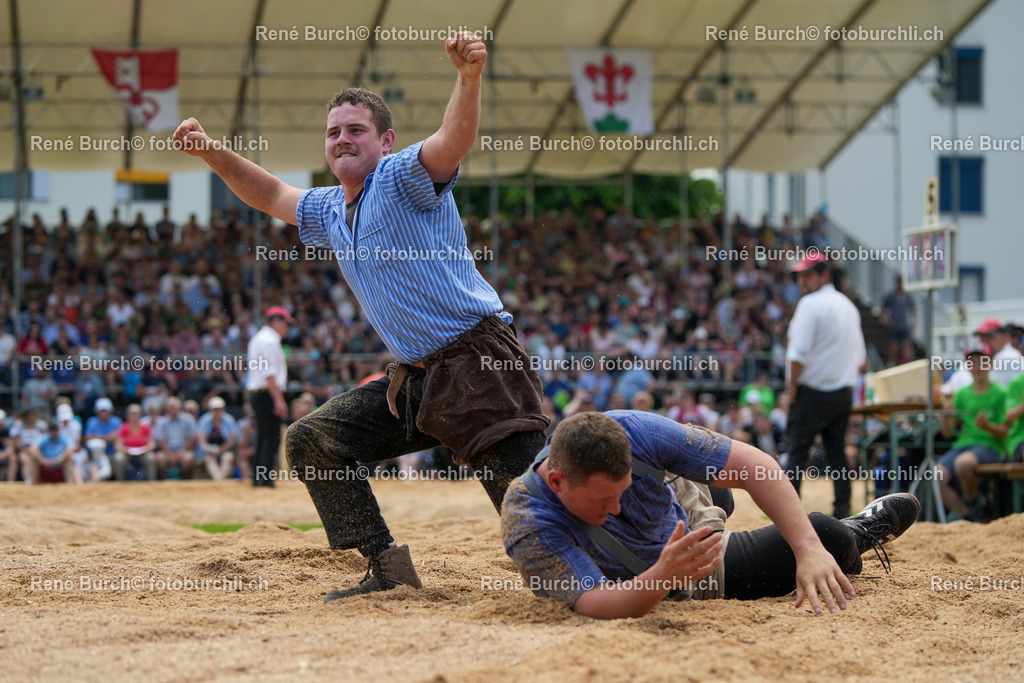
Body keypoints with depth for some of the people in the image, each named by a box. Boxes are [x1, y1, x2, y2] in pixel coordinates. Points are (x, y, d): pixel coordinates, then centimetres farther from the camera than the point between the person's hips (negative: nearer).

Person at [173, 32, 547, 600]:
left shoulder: (403, 179, -6)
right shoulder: (330, 211, 18)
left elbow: (453, 141, -25)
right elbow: (272, 196, 35)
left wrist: (469, 78, -45)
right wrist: (212, 154, 22)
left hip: (480, 365, -9)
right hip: (413, 379, 9)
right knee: (311, 440, 7)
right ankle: (389, 569, 4)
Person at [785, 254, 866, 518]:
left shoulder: (810, 304, -11)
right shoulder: (848, 305, 14)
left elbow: (799, 354, -17)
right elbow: (860, 356, 19)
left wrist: (792, 391, -10)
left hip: (812, 392, -7)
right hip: (843, 393, 7)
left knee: (798, 450, -5)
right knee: (837, 453, 9)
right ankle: (842, 511, 6)